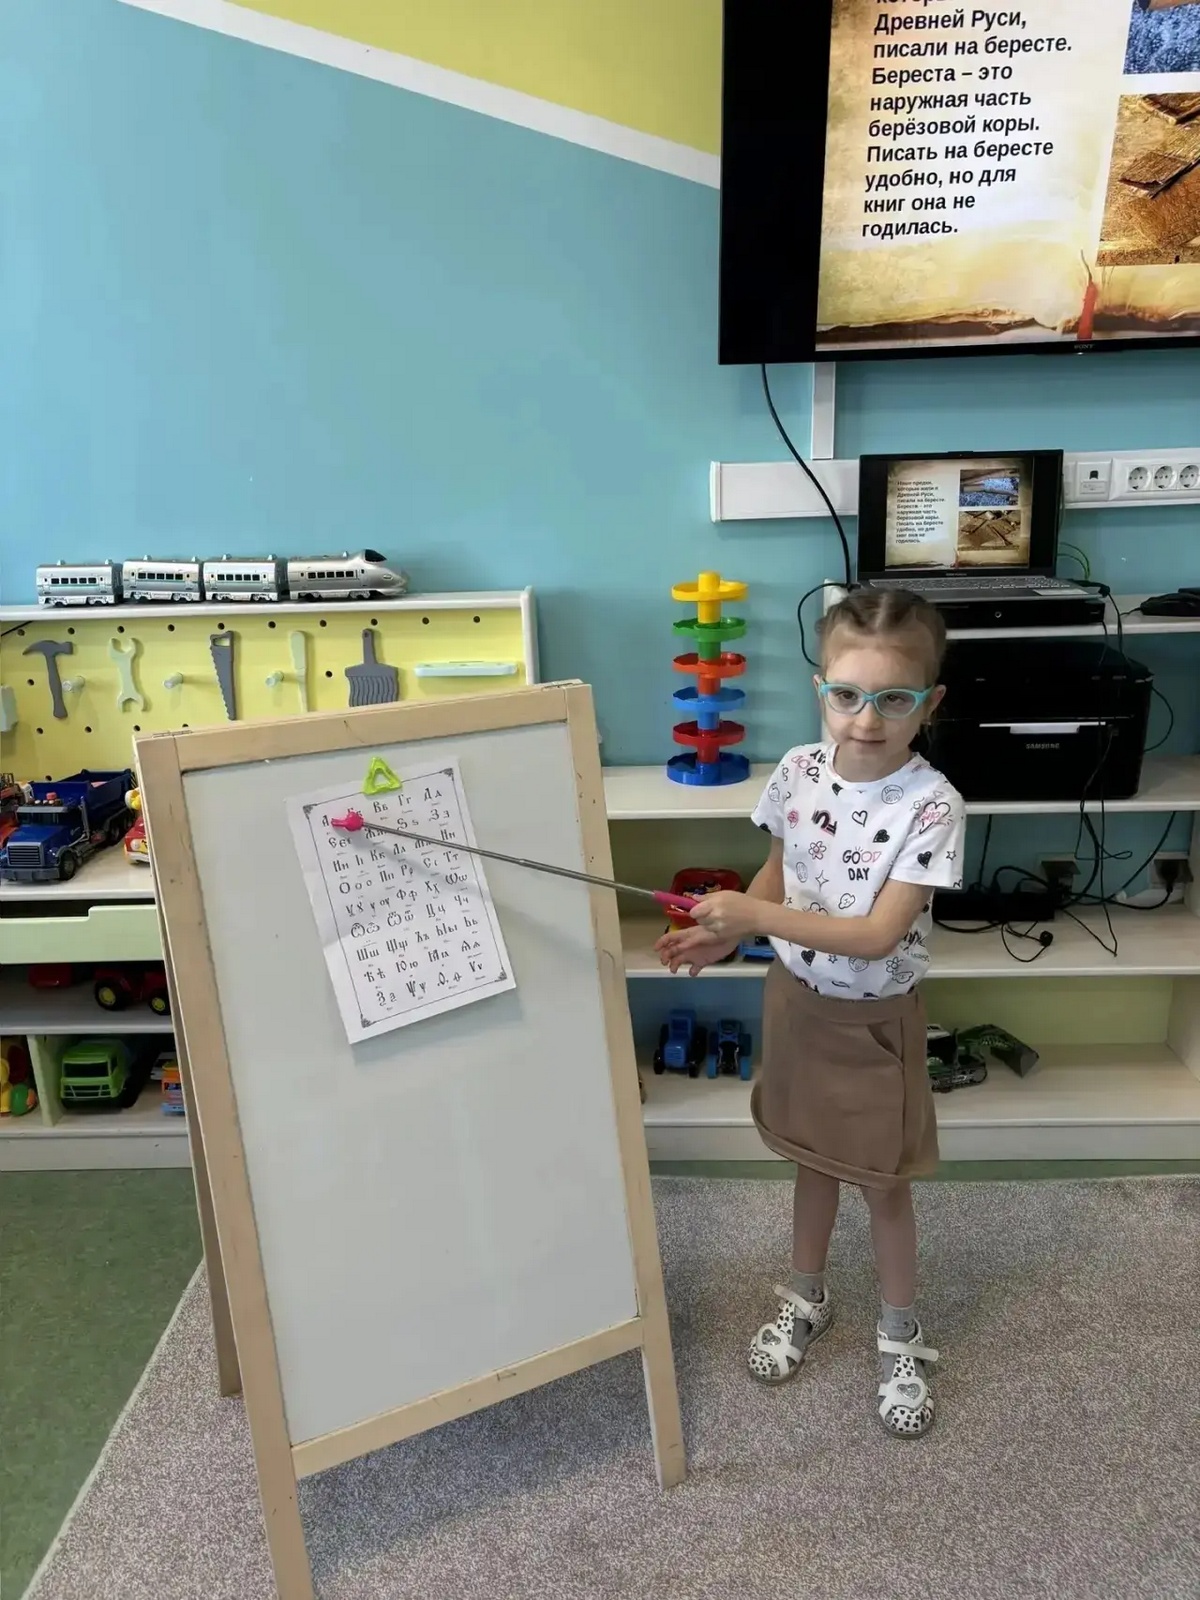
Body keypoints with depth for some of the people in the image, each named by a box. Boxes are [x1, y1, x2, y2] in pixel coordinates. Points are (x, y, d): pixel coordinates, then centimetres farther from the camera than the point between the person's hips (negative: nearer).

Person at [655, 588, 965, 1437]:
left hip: (874, 1019, -4)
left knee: (884, 1184, 14)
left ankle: (902, 1336, 40)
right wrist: (729, 934, -12)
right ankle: (807, 1300, 47)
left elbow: (878, 935, -29)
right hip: (797, 1001, 4)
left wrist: (755, 917, -34)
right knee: (813, 1161, 23)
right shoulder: (798, 771, -11)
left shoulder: (932, 805, -25)